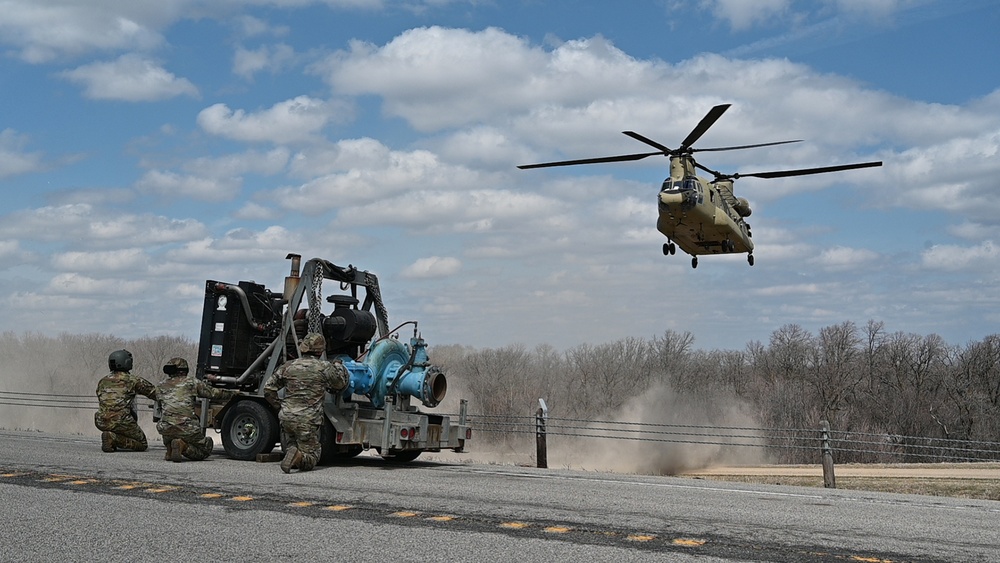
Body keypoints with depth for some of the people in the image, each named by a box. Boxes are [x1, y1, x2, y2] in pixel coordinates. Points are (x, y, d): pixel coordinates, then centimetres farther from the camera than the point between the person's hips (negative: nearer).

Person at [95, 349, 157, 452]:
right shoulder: (132, 380, -1)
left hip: (101, 423, 6)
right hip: (121, 422, -6)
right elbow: (153, 392, 7)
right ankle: (114, 438, -13)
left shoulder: (102, 381, 14)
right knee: (142, 445, 10)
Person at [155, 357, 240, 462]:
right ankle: (183, 445, -12)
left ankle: (169, 451, 16)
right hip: (188, 429, -3)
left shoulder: (161, 386, 16)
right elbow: (214, 393, 16)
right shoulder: (191, 382, 9)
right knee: (206, 449, 18)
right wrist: (233, 393, 31)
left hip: (166, 429, 3)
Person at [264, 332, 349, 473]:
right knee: (310, 458, 3)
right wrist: (339, 366, 31)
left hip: (287, 417, 4)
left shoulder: (287, 366, 7)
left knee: (291, 445, 30)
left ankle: (291, 452, -1)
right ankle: (299, 457, -27)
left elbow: (268, 389, 7)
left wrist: (279, 405, 20)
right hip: (308, 420, -4)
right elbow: (341, 384, 14)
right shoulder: (324, 368, -3)